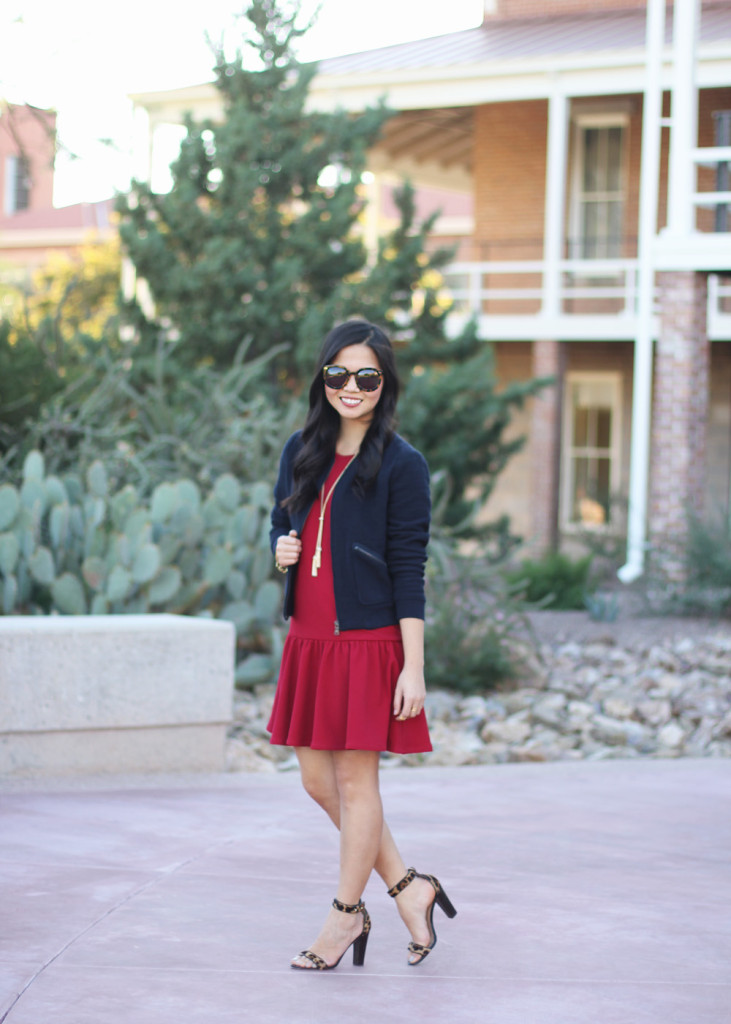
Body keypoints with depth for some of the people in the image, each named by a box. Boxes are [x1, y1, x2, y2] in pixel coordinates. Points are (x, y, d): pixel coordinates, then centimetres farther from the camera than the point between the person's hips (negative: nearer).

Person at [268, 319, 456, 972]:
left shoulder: (401, 465, -8)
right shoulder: (301, 452, 9)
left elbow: (409, 573, -9)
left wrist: (414, 669, -12)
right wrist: (280, 548, -3)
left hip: (368, 642, -7)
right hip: (309, 640, 7)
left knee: (355, 780, 2)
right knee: (318, 781, 11)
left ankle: (347, 914, 17)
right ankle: (408, 888, 25)